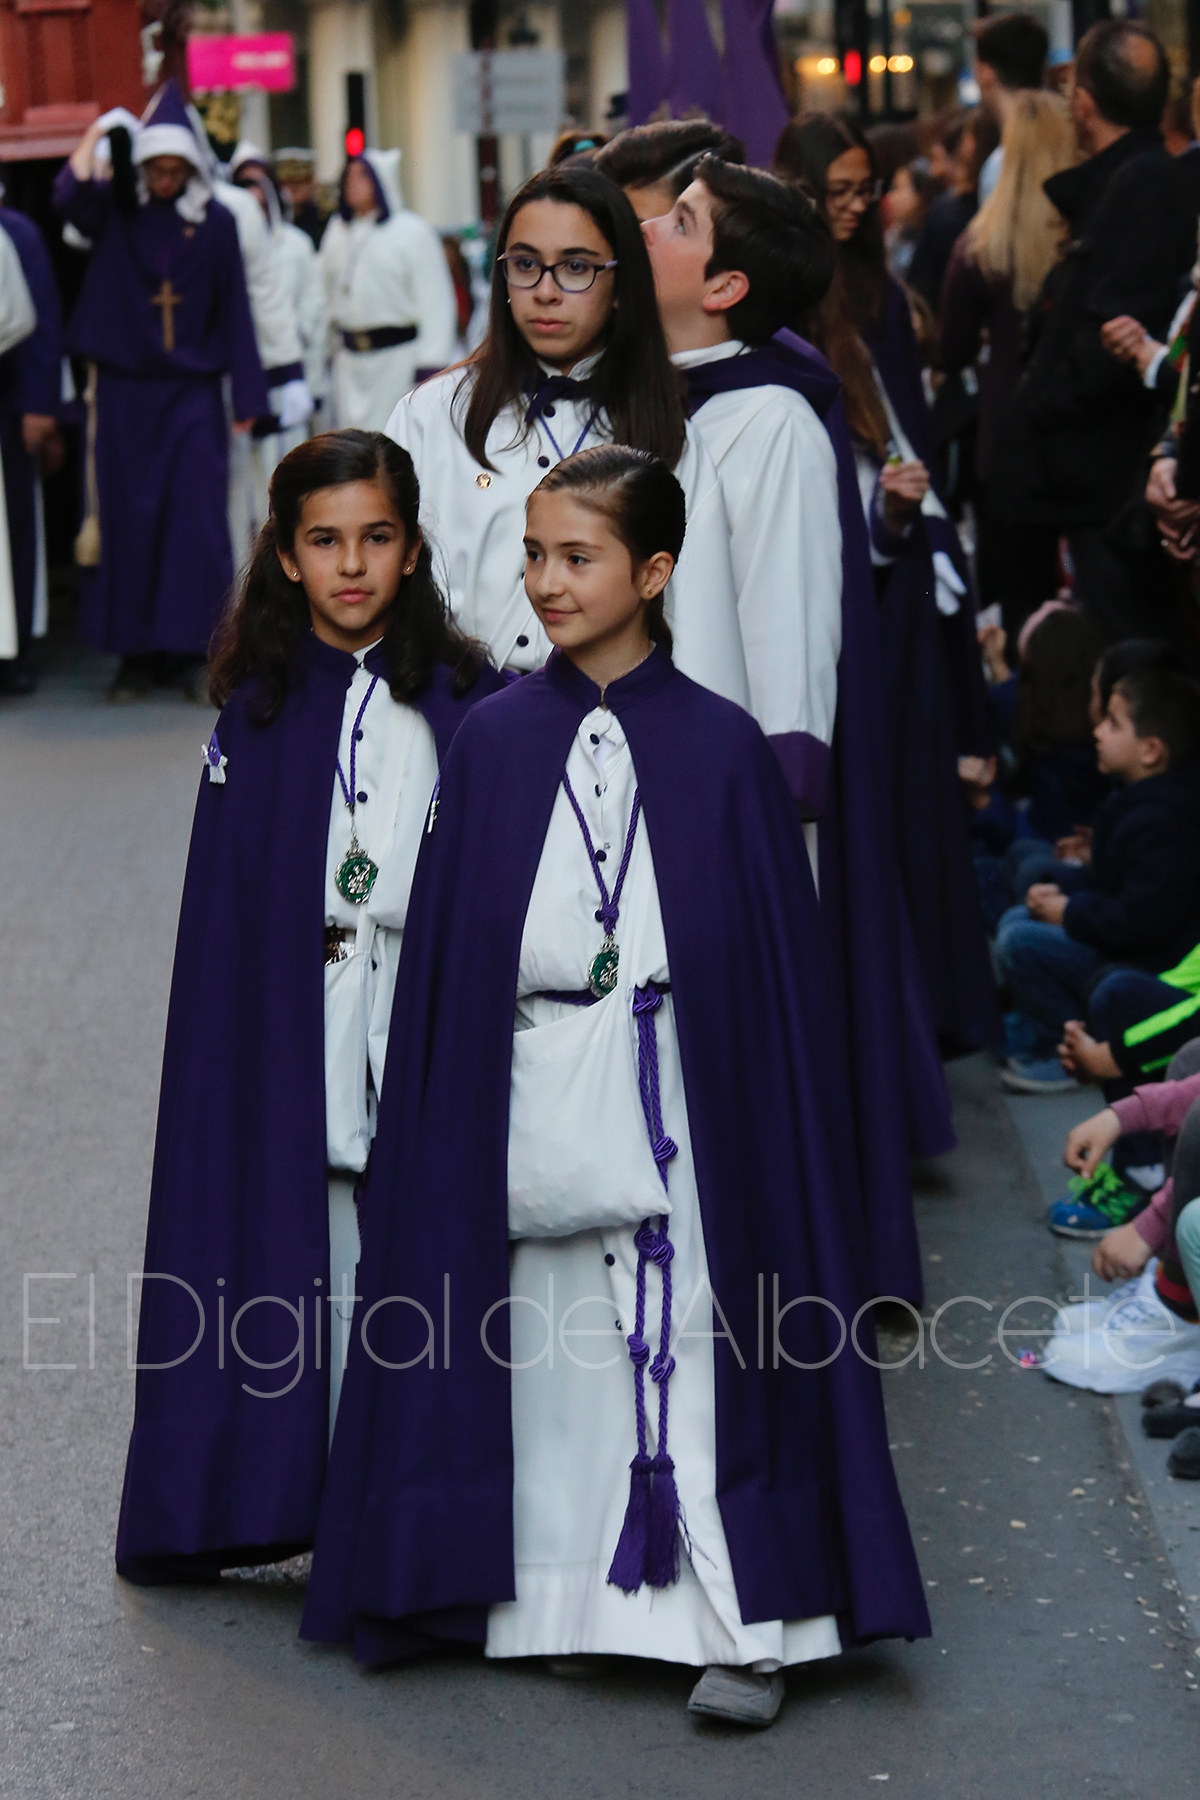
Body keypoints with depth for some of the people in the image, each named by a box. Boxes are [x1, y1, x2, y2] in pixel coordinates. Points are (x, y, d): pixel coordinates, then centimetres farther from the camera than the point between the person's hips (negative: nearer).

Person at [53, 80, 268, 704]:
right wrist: (98, 132, -16)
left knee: (196, 522, -5)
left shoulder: (215, 223, 1)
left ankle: (193, 651, 1)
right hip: (124, 392, 1)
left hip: (192, 394, -1)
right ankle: (135, 653, 10)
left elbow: (234, 313, 2)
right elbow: (70, 194, -21)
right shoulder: (117, 211, 2)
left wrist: (246, 396, -1)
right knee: (128, 521, 3)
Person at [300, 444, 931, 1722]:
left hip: (681, 1095, -2)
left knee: (692, 1340, -1)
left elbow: (778, 960, 0)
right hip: (536, 1102, 2)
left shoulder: (720, 748, -2)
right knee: (560, 1342, 8)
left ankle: (742, 1622, 6)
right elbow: (447, 949, 5)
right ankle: (575, 1602, 21)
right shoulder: (493, 741, 3)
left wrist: (771, 1122, -5)